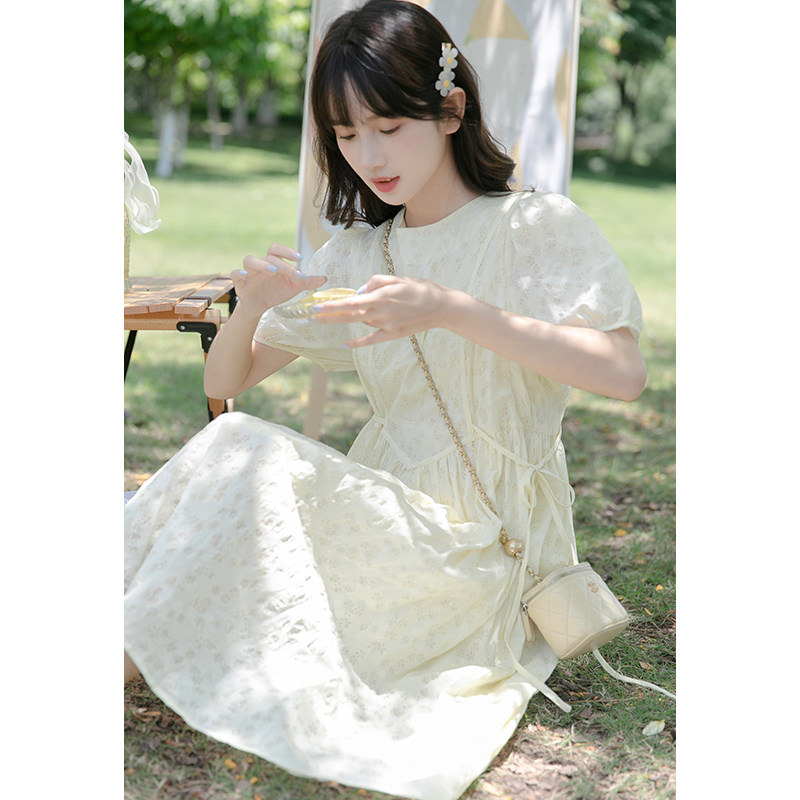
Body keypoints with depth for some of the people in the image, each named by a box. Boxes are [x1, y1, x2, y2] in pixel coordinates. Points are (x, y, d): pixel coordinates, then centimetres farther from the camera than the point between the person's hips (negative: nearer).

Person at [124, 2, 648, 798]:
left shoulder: (536, 225, -3)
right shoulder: (354, 255, 12)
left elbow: (624, 372, -20)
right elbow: (224, 382, 13)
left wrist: (452, 311, -27)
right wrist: (253, 304, -10)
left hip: (483, 543, -5)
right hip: (387, 517, 5)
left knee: (247, 458, -24)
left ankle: (136, 654, -11)